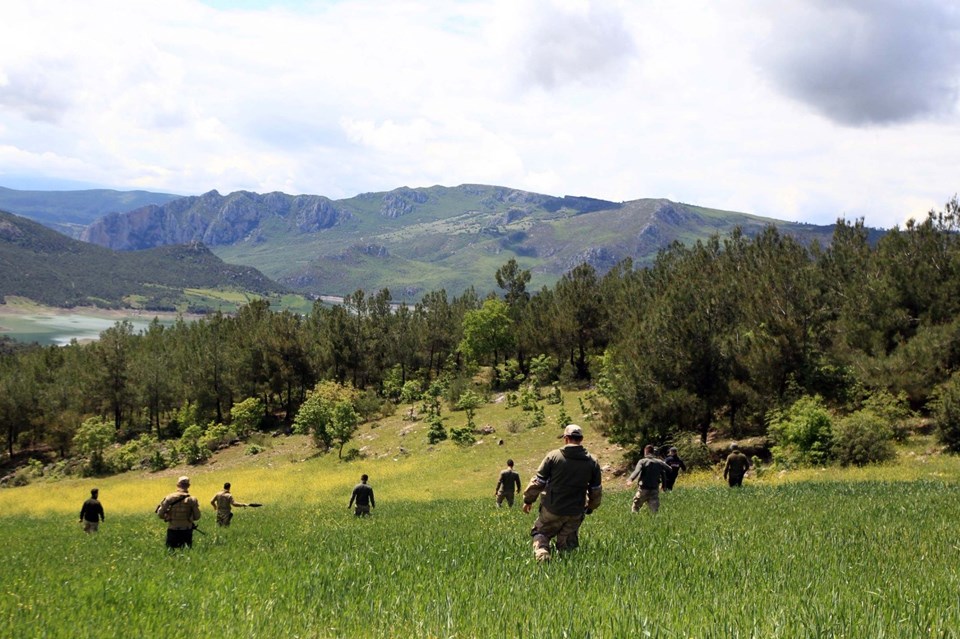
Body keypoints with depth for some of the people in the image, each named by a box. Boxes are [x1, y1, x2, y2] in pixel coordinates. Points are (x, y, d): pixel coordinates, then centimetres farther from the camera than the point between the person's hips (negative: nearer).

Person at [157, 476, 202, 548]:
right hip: (186, 531, 0)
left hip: (173, 530, 0)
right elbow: (197, 517, -1)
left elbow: (160, 514, -5)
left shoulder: (169, 498, -5)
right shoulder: (192, 499, -6)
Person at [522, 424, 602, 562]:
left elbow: (538, 481, -6)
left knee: (540, 533, 17)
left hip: (552, 510, -2)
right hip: (576, 513, 3)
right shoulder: (592, 462, 0)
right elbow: (596, 490, 8)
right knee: (568, 544, 18)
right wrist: (591, 507, 26)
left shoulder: (553, 456, -10)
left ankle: (541, 554, -11)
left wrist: (528, 500, 8)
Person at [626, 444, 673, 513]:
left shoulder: (642, 461, -5)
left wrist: (630, 479, -36)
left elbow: (637, 471, -23)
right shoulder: (659, 462, 6)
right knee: (655, 511, 2)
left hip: (643, 490, -3)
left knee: (635, 508, 13)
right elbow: (670, 470, 4)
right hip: (655, 490, 3)